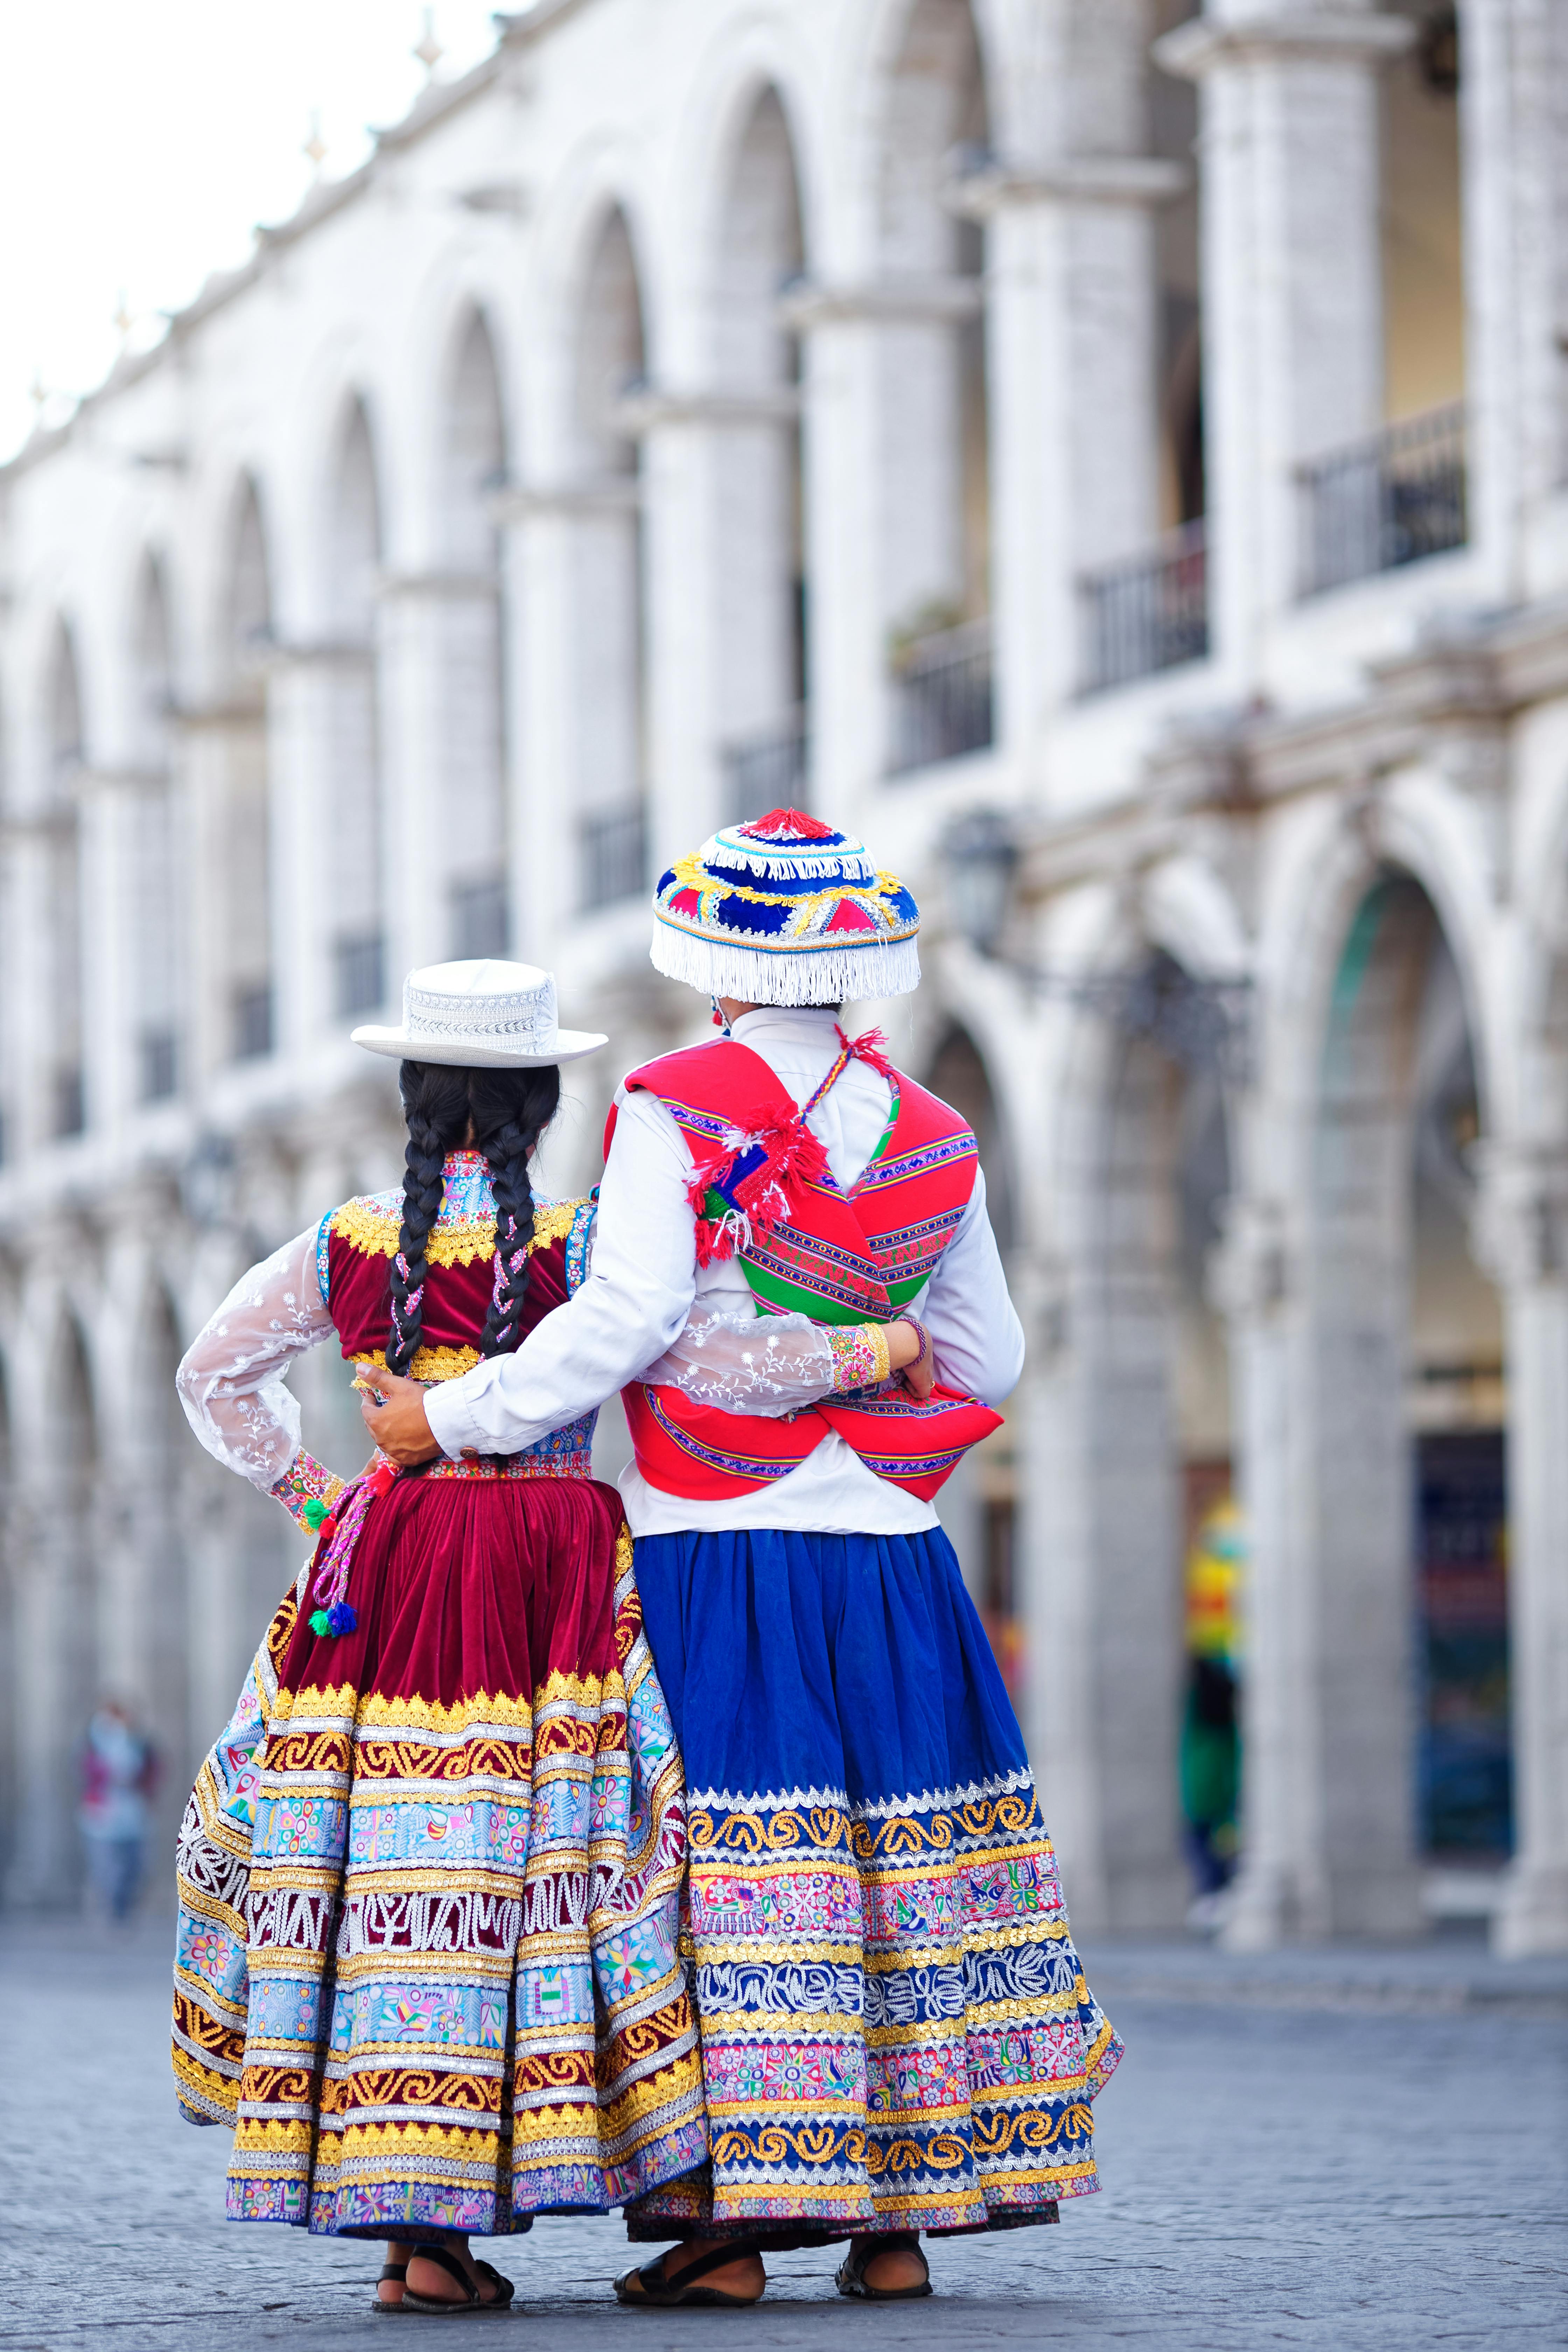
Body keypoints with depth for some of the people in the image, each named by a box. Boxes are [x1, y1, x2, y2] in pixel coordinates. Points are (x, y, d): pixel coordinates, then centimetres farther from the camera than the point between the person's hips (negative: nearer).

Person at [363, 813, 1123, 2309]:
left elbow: (623, 1322, -13)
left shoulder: (676, 1108, -6)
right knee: (908, 1850, 8)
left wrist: (447, 1418, -5)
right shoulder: (930, 1136, 9)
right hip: (888, 1560, 4)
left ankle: (732, 2212, -7)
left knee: (728, 1858, -4)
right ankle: (904, 2208, 10)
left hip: (711, 1560, -4)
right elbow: (986, 1361, 15)